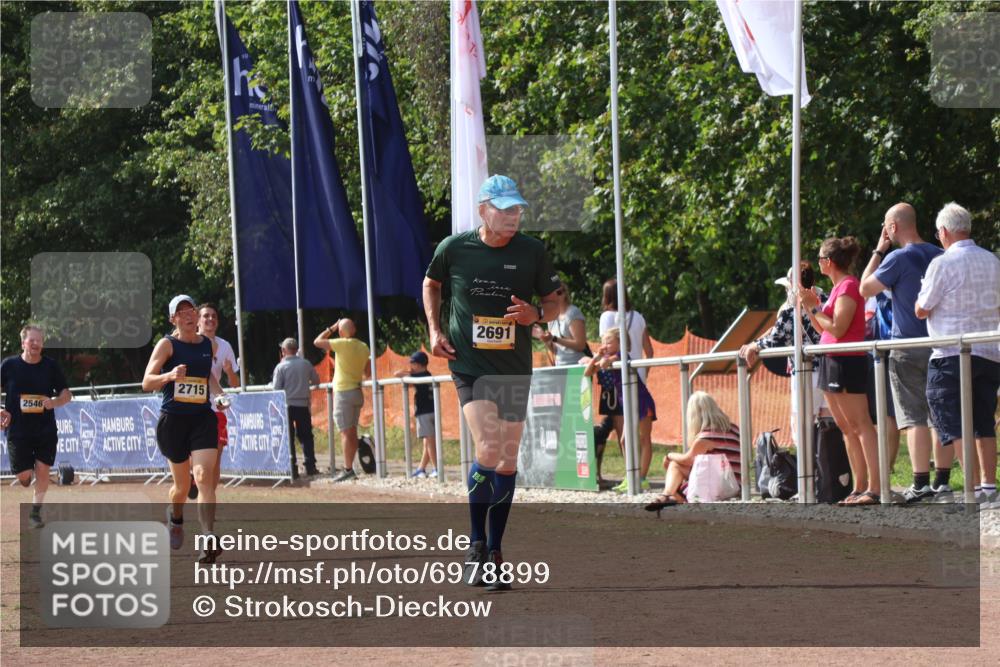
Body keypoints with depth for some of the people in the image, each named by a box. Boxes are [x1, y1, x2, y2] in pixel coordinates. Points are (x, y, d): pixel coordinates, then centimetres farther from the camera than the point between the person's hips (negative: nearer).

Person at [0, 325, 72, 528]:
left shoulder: (50, 366, 1)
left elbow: (66, 394, 7)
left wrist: (54, 402, -14)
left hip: (45, 429, 1)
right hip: (18, 429, -1)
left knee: (42, 470, -5)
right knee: (23, 474, -4)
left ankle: (35, 512, 10)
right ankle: (26, 473, 35)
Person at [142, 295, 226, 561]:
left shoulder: (210, 345, 9)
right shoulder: (167, 345, -3)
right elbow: (146, 382, -10)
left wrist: (218, 393, 15)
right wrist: (169, 375, -28)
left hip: (203, 418, 2)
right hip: (172, 419, -2)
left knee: (204, 476, -18)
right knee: (182, 484, 10)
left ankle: (209, 538, -28)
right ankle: (175, 519, 44)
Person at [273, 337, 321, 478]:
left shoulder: (281, 367, -9)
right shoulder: (306, 364, 0)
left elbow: (276, 388, -10)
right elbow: (316, 380, 11)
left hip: (287, 405, -2)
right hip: (303, 405, 2)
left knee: (288, 437, 4)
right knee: (306, 436, 12)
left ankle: (292, 468, 0)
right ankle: (310, 466, 7)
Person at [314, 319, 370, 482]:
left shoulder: (342, 344, -13)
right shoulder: (364, 347, 6)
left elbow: (317, 342, -4)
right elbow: (368, 373, 12)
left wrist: (331, 329, 7)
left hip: (343, 393, -7)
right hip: (357, 392, 7)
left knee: (346, 432, -8)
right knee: (352, 432, 12)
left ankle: (348, 469, -11)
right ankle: (349, 468, 15)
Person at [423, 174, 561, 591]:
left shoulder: (532, 252, -4)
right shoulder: (454, 248, -6)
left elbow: (554, 302, 9)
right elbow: (431, 283, 15)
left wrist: (536, 314, -13)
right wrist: (434, 330, 4)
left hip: (515, 369, 3)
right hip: (470, 365, -3)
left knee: (507, 463, 7)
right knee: (488, 451, -20)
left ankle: (494, 555, 19)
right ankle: (476, 545, -3)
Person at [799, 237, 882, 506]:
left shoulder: (848, 286, -12)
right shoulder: (839, 287, 16)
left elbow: (837, 328, -20)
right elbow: (823, 329, 18)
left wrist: (813, 306, -12)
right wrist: (809, 306, 10)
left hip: (846, 361, -10)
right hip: (831, 361, 10)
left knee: (861, 425, -12)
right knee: (846, 428, 10)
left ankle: (875, 488, -16)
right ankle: (860, 488, 13)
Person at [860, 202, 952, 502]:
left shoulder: (898, 258, -11)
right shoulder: (939, 256, 9)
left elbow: (865, 289, -5)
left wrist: (878, 251, 1)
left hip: (907, 348, -6)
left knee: (914, 418, -7)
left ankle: (921, 484, -12)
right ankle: (942, 481, 8)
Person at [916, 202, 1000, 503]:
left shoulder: (943, 264, -10)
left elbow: (921, 310, -5)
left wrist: (922, 292, 14)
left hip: (951, 354, -6)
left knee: (954, 425, -5)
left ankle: (975, 486, -14)